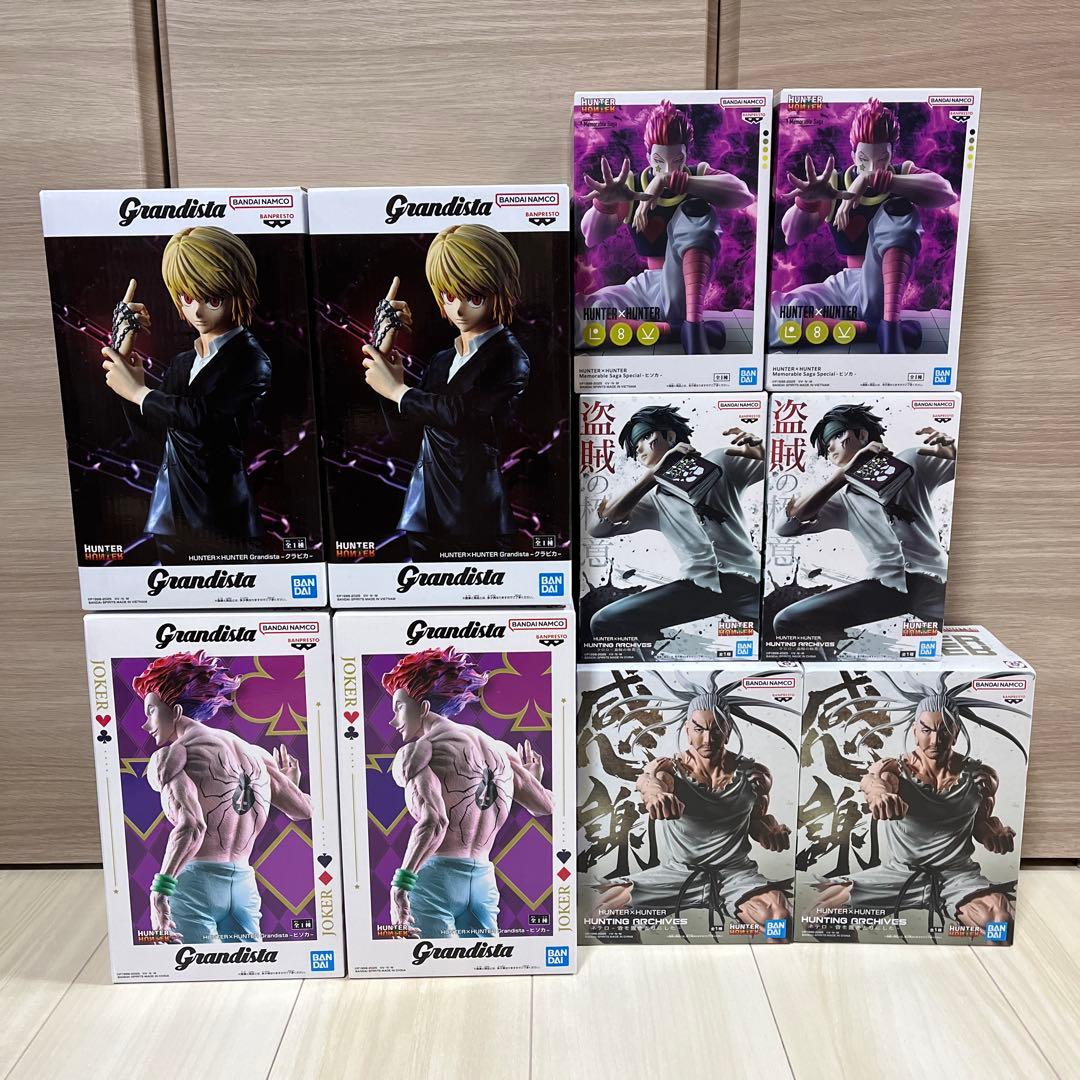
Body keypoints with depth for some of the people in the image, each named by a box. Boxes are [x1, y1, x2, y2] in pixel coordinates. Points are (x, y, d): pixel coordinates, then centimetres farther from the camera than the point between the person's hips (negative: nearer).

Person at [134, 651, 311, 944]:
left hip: (196, 881, -6)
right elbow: (303, 809, 17)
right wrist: (291, 781, 37)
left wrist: (160, 889, -19)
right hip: (245, 884, 6)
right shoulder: (251, 751, 14)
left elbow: (191, 826, -21)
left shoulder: (172, 755, -4)